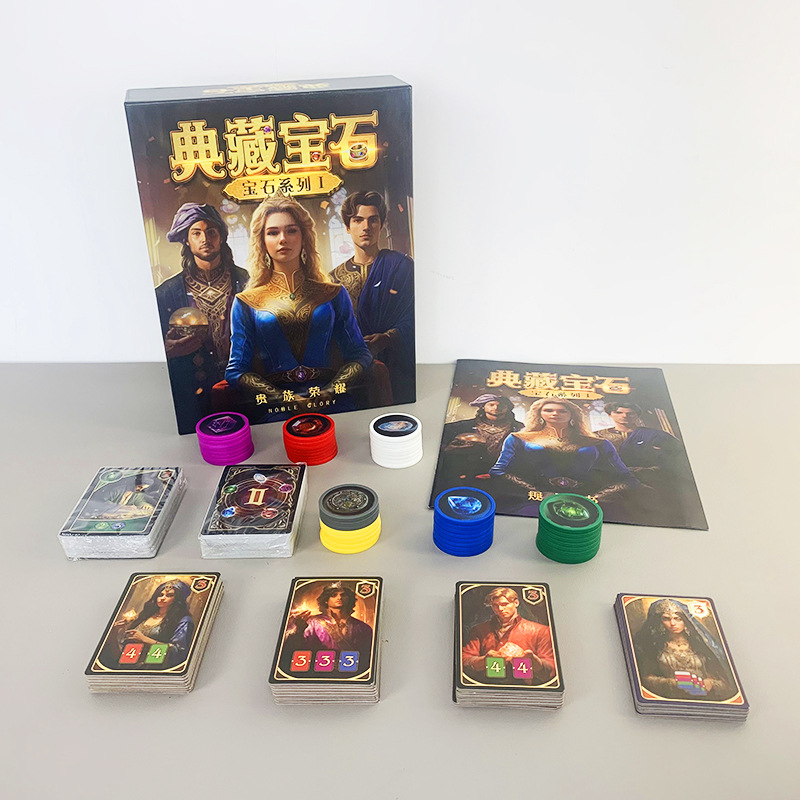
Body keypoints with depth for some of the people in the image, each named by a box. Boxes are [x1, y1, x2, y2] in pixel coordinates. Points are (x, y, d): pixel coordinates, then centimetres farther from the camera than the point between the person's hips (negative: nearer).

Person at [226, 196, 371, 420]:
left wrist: (329, 391, -9)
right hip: (274, 407, 0)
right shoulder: (246, 303, 14)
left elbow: (359, 354, 11)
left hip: (333, 401, 1)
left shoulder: (333, 294, 16)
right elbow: (237, 370, 7)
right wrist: (286, 399, -10)